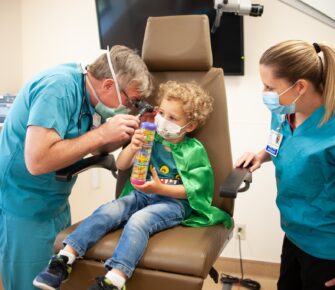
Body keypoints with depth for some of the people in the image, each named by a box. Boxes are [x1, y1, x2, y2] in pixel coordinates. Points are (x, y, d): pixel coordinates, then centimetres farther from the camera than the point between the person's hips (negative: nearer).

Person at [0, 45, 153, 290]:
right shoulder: (58, 88, -25)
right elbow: (37, 161, -33)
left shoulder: (89, 94, 1)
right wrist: (102, 133, -29)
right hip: (23, 208, -8)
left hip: (57, 203, 8)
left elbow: (95, 147, 11)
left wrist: (123, 135, -8)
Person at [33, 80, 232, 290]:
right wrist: (132, 148, -18)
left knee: (138, 220, -34)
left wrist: (160, 188, -21)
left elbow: (191, 190, -5)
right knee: (108, 210, -24)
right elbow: (121, 166, 5)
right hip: (141, 195, 4)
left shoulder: (195, 151, 0)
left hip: (174, 201, -4)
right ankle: (66, 258, -28)